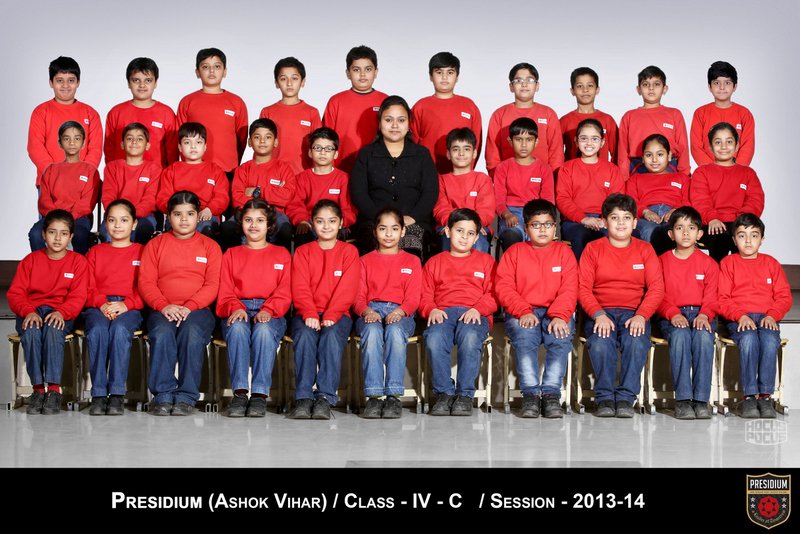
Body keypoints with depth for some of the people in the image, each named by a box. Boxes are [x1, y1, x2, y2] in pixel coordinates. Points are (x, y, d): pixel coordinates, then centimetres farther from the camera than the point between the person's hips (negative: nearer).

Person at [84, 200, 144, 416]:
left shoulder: (141, 252, 16)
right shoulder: (96, 252, 22)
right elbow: (88, 288, 11)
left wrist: (125, 304, -13)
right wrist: (102, 304, -9)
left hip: (130, 308, -1)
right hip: (99, 307, 2)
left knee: (120, 330, -36)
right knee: (97, 330, -34)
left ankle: (117, 394, -34)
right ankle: (98, 394, -32)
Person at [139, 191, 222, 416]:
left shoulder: (210, 246, 12)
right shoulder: (155, 244, 15)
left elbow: (212, 285, 2)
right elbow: (146, 282, 5)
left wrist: (189, 307, -14)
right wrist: (163, 306, -13)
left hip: (197, 309, -1)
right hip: (163, 310, 1)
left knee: (192, 332, -34)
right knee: (162, 333, -32)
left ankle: (186, 397, -28)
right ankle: (163, 395, -26)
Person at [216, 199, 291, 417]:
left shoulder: (281, 254, 18)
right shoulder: (231, 254, 21)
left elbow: (284, 292, 5)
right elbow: (225, 292, 10)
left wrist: (268, 310, -15)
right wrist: (236, 308, -13)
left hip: (270, 313, -1)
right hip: (238, 311, 1)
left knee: (263, 330, -37)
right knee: (237, 329, -36)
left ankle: (260, 394, -39)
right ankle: (239, 392, -39)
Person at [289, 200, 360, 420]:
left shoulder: (349, 251, 9)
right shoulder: (303, 252, 13)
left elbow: (347, 289, -3)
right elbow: (300, 288, 0)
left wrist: (331, 316, -17)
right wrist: (310, 314, -18)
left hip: (337, 314, -1)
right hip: (308, 313, 1)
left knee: (332, 335, -33)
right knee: (305, 334, -32)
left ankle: (325, 398, -34)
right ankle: (303, 398, -33)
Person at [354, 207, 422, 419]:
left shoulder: (411, 261, 20)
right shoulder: (366, 260, 22)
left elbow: (413, 297, 6)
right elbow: (358, 295, 11)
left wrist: (400, 311, -16)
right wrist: (366, 310, -13)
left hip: (400, 313, -1)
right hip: (371, 312, 1)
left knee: (395, 331, -38)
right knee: (372, 331, -37)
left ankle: (393, 396, -40)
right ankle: (373, 396, -40)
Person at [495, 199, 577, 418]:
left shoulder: (564, 252, 13)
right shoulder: (514, 252, 13)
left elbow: (569, 290, 2)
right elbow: (503, 288, 2)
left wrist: (559, 316, -16)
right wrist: (523, 312, -13)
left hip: (556, 312, 0)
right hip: (522, 313, 0)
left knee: (561, 337, -31)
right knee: (524, 337, -32)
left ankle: (551, 393, -28)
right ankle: (530, 394, -31)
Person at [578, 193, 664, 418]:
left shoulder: (644, 249, 11)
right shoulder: (593, 249, 8)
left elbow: (656, 288, 1)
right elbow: (583, 288, 0)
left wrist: (641, 316, -16)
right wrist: (598, 314, -17)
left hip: (634, 313, 1)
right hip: (600, 312, 0)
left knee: (637, 341, -32)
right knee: (600, 342, -32)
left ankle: (626, 397, -20)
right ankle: (605, 397, -17)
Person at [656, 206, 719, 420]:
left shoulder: (708, 263, 11)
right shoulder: (662, 261, 11)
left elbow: (712, 298, 4)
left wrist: (704, 315, -17)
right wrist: (673, 314, -15)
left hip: (702, 315, 1)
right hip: (672, 316, 0)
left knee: (704, 336, -34)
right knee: (680, 335, -35)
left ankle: (701, 399, -31)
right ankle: (683, 399, -34)